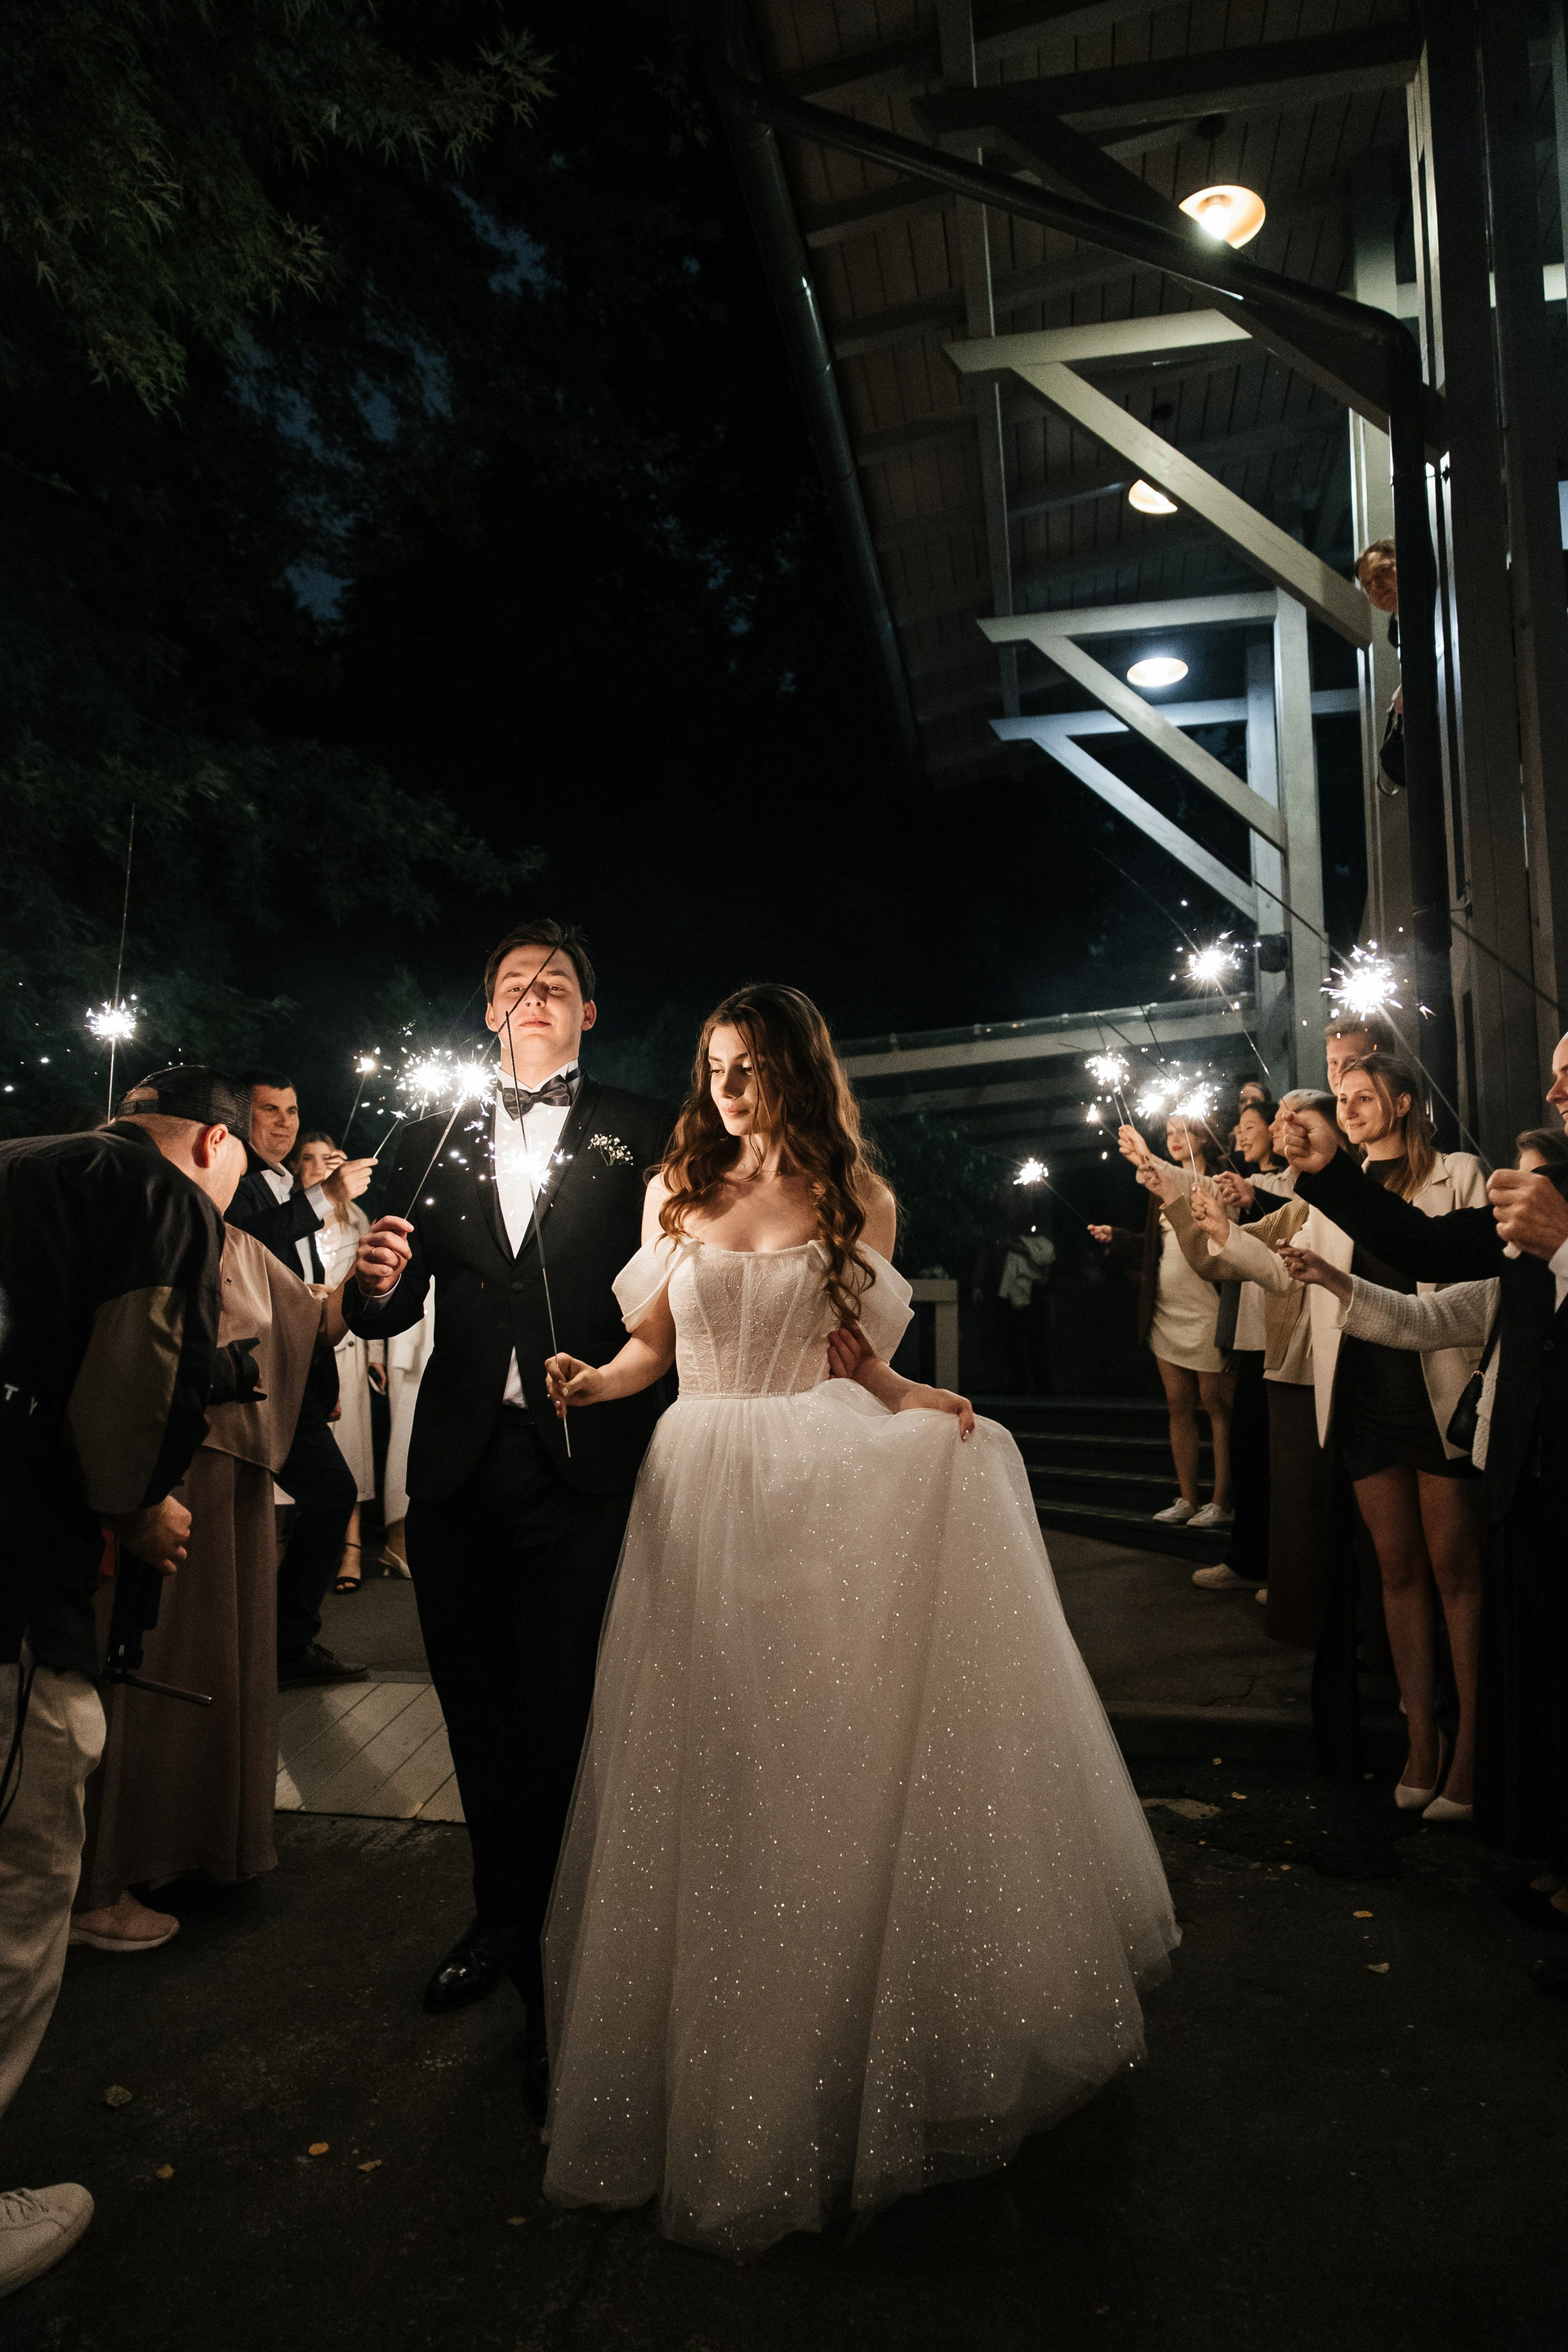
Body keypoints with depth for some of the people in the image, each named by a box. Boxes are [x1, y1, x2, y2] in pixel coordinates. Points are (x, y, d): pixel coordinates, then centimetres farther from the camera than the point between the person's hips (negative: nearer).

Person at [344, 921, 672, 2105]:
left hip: (586, 1469, -4)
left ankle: (561, 1967, 22)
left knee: (562, 1721, 1)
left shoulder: (640, 1132, 3)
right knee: (479, 1712, 18)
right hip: (459, 1469, 4)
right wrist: (375, 1285, -11)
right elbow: (398, 1310, 10)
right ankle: (502, 1915, 40)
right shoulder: (434, 1142, 13)